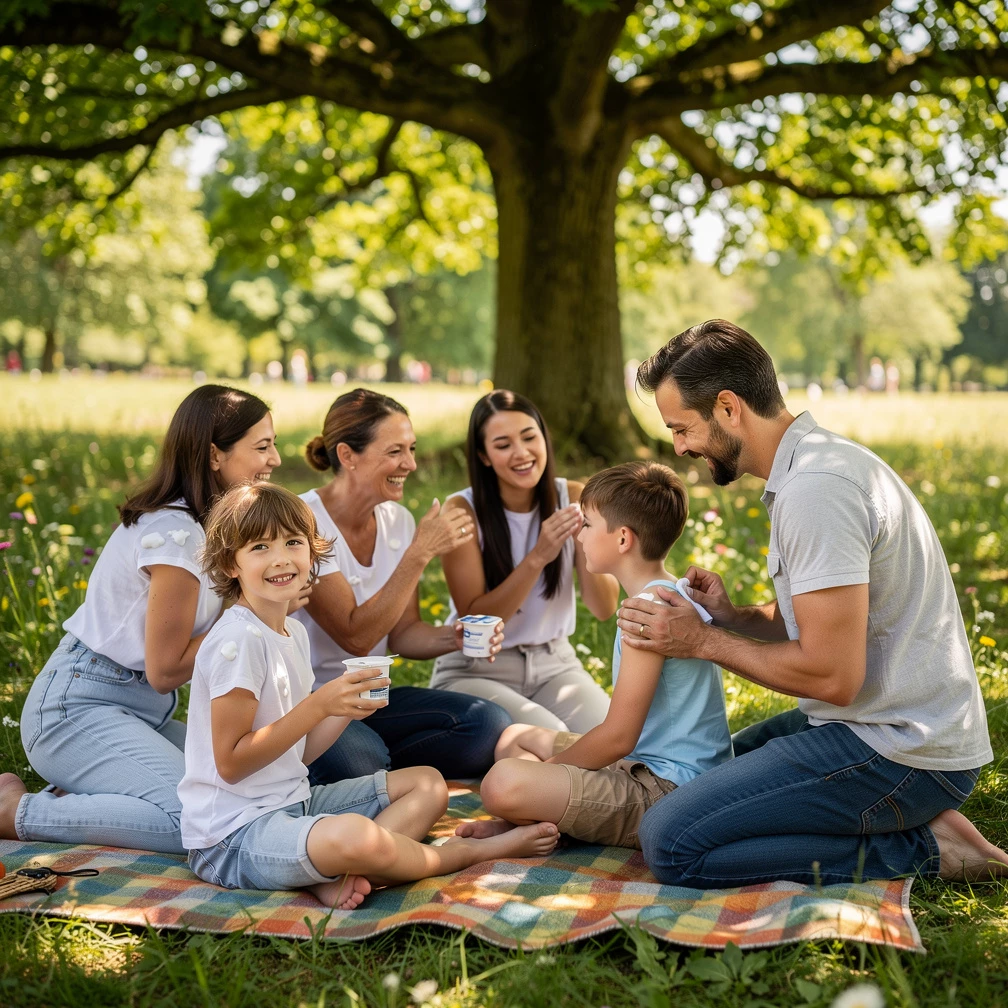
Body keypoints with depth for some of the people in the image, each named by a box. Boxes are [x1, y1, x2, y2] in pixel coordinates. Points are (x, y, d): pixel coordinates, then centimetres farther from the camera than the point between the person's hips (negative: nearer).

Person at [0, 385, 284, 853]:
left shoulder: (204, 521, 9)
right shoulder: (174, 533, -20)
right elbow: (165, 670, -16)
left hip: (143, 710, 9)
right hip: (76, 707, -9)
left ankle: (74, 795, 3)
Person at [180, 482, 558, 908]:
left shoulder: (294, 634, 10)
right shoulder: (236, 641, -17)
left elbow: (297, 751, 12)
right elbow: (231, 764, -20)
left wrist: (351, 704, -3)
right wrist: (319, 704, -22)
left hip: (293, 803, 10)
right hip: (232, 835, -10)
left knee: (428, 783, 14)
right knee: (354, 836, -38)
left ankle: (337, 876, -15)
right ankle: (470, 851, -4)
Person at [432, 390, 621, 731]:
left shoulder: (573, 498, -5)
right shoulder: (462, 511, -13)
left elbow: (604, 609, -5)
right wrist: (537, 558, -28)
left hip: (554, 664, 3)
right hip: (476, 671, -3)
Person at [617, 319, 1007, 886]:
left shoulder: (815, 490, -22)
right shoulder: (821, 457, 11)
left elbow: (831, 675, -25)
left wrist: (702, 642, -12)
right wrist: (731, 617, 1)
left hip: (899, 753, -11)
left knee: (671, 842, -16)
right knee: (704, 768, 25)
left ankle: (919, 849, -7)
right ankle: (917, 820, 11)